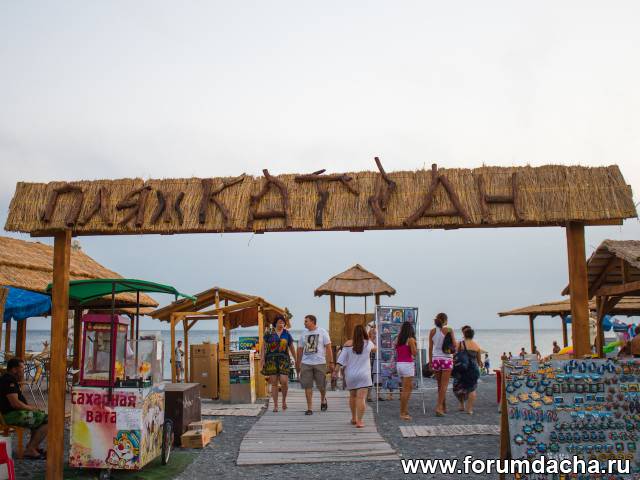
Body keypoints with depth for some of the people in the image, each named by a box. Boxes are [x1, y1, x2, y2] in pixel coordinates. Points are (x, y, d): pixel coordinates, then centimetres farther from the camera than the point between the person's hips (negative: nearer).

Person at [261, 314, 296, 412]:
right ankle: (275, 405, 10)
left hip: (283, 359, 0)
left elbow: (292, 348, 14)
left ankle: (284, 399, 14)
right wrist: (262, 359, -4)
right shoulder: (269, 333, 5)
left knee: (284, 381, -13)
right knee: (274, 383, 1)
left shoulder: (287, 334, 8)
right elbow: (264, 347, 6)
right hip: (271, 360, 0)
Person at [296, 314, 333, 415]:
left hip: (320, 363, -3)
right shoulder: (304, 333, 10)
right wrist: (298, 364, 14)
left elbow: (328, 348, -3)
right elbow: (300, 349, 15)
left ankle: (323, 400, 34)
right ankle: (309, 408, 7)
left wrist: (331, 362, -8)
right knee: (307, 386, -1)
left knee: (321, 386, 4)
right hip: (306, 363, 3)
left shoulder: (322, 332, -1)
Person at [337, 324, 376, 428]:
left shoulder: (348, 344, -4)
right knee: (361, 398, -6)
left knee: (352, 396, 18)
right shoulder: (368, 343, -3)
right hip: (363, 375, -2)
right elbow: (374, 348, 19)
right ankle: (359, 421, -11)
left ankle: (354, 418, 31)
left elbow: (341, 359, -6)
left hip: (350, 374, 2)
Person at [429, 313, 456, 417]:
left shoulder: (432, 331, 4)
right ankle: (439, 407, -14)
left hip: (435, 358, 4)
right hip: (446, 358, -4)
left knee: (440, 384, 14)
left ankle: (444, 407, 24)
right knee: (444, 384, -3)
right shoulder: (449, 330, -6)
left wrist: (430, 361, 11)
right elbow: (454, 345, -6)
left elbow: (430, 348, 5)